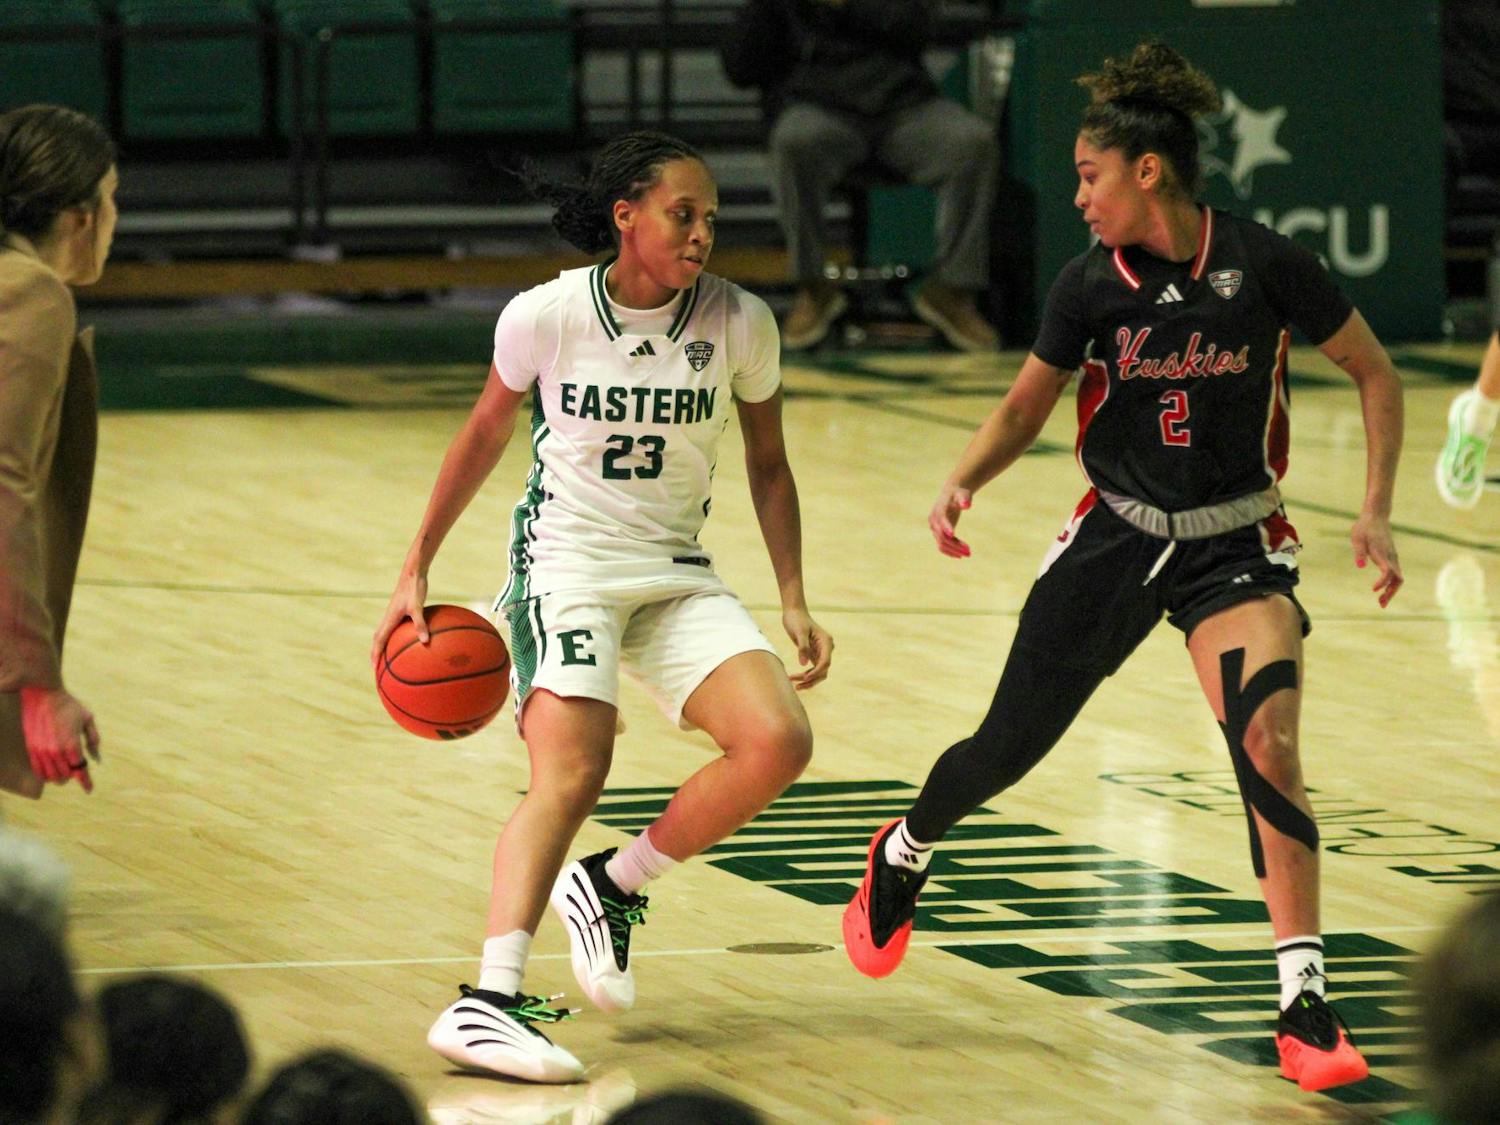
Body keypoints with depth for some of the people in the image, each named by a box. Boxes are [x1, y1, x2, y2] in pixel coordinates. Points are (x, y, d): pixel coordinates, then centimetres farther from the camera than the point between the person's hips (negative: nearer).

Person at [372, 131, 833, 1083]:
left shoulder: (740, 323, -5)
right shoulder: (545, 316, -10)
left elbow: (769, 466, 9)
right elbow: (484, 438, 8)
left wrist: (794, 602, 4)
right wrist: (417, 570, 11)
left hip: (679, 575, 4)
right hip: (567, 558, -3)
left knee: (778, 741, -19)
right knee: (572, 771, -26)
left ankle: (611, 888, 3)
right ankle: (489, 1002, -36)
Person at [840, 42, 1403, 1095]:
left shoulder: (1262, 263, -14)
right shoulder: (1091, 285, -7)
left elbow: (1375, 373, -2)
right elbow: (1024, 410, 6)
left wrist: (1376, 511, -10)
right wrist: (963, 483, -13)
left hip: (1235, 546, -2)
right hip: (1115, 539, 2)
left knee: (1268, 744, -24)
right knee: (1007, 749, 11)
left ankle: (1306, 1007, -19)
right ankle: (903, 855, 46)